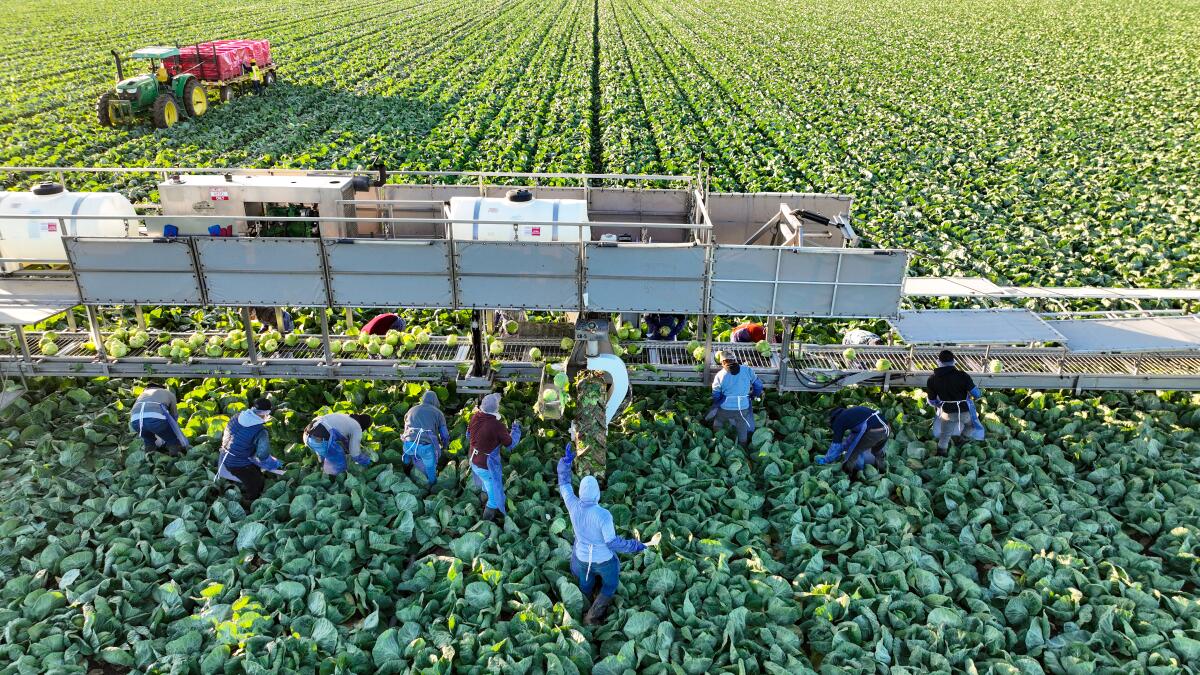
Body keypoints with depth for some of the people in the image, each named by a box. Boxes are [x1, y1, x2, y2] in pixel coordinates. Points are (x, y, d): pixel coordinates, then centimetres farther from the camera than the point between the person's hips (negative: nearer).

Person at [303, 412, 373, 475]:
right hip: (322, 440, -9)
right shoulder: (357, 428, 8)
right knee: (339, 468, 11)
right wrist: (368, 461, 24)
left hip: (308, 436, 9)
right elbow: (355, 454, 8)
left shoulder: (345, 417, 30)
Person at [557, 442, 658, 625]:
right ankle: (592, 617, 31)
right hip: (603, 558, -4)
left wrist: (566, 460, 1)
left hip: (582, 556, 4)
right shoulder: (604, 515, -36)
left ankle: (584, 612, 55)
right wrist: (640, 546, -24)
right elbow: (612, 542, -28)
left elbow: (564, 485, -7)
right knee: (610, 585, 28)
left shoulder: (573, 506, -23)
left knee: (585, 585, 32)